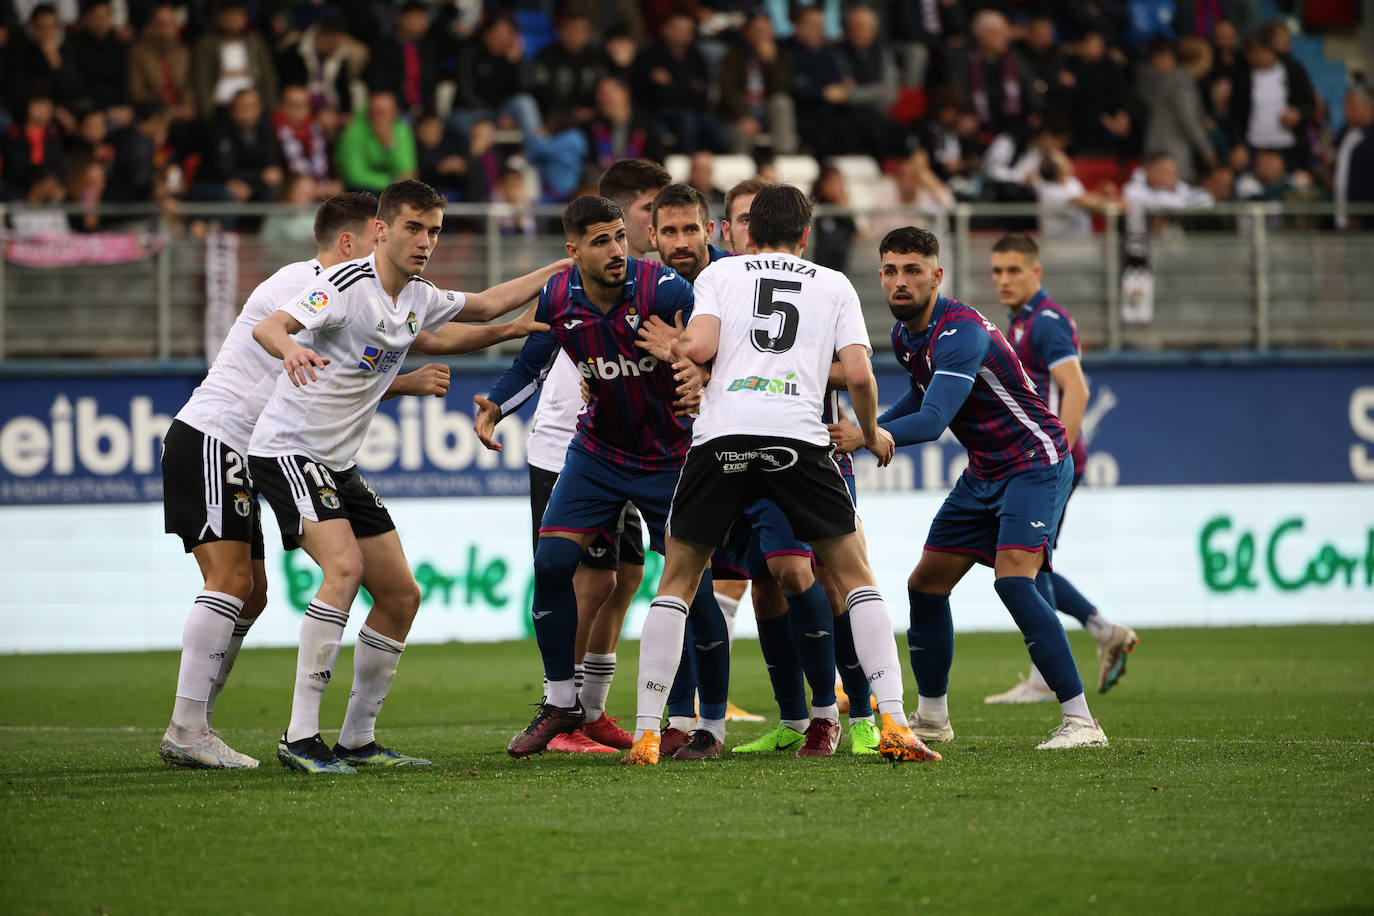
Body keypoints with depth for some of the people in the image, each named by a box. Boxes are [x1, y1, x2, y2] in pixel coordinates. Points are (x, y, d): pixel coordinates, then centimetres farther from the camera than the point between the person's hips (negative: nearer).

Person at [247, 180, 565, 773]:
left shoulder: (419, 299, 8)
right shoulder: (347, 284, -17)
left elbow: (484, 305, 27)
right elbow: (267, 328, -30)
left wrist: (560, 269, 24)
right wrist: (291, 349, -52)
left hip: (339, 464, 9)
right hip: (287, 449, -9)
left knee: (401, 595, 6)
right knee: (344, 567, -28)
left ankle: (357, 740, 16)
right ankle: (300, 739, -27)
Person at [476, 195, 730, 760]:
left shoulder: (663, 290, -22)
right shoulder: (557, 299, -9)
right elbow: (533, 364, 8)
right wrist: (495, 407, -8)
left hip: (672, 455, -4)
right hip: (599, 452, 4)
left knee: (693, 587, -8)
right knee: (551, 562, -9)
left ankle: (714, 725, 9)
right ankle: (562, 702, 8)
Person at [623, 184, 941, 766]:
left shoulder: (720, 272, 17)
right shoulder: (834, 285, 20)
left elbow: (699, 347, 0)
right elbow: (858, 373, 9)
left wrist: (672, 345, 23)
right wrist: (871, 434, 26)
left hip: (722, 432, 0)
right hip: (798, 435, 0)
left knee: (676, 582, 12)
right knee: (855, 576, 11)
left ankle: (646, 734, 6)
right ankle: (894, 725, -2)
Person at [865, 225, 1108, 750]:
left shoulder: (960, 332, -25)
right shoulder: (905, 337, 4)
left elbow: (934, 420, -37)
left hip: (1034, 463, -9)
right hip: (984, 471, 9)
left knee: (1013, 579, -26)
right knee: (926, 584, 6)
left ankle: (1080, 721, -26)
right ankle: (931, 719, 21)